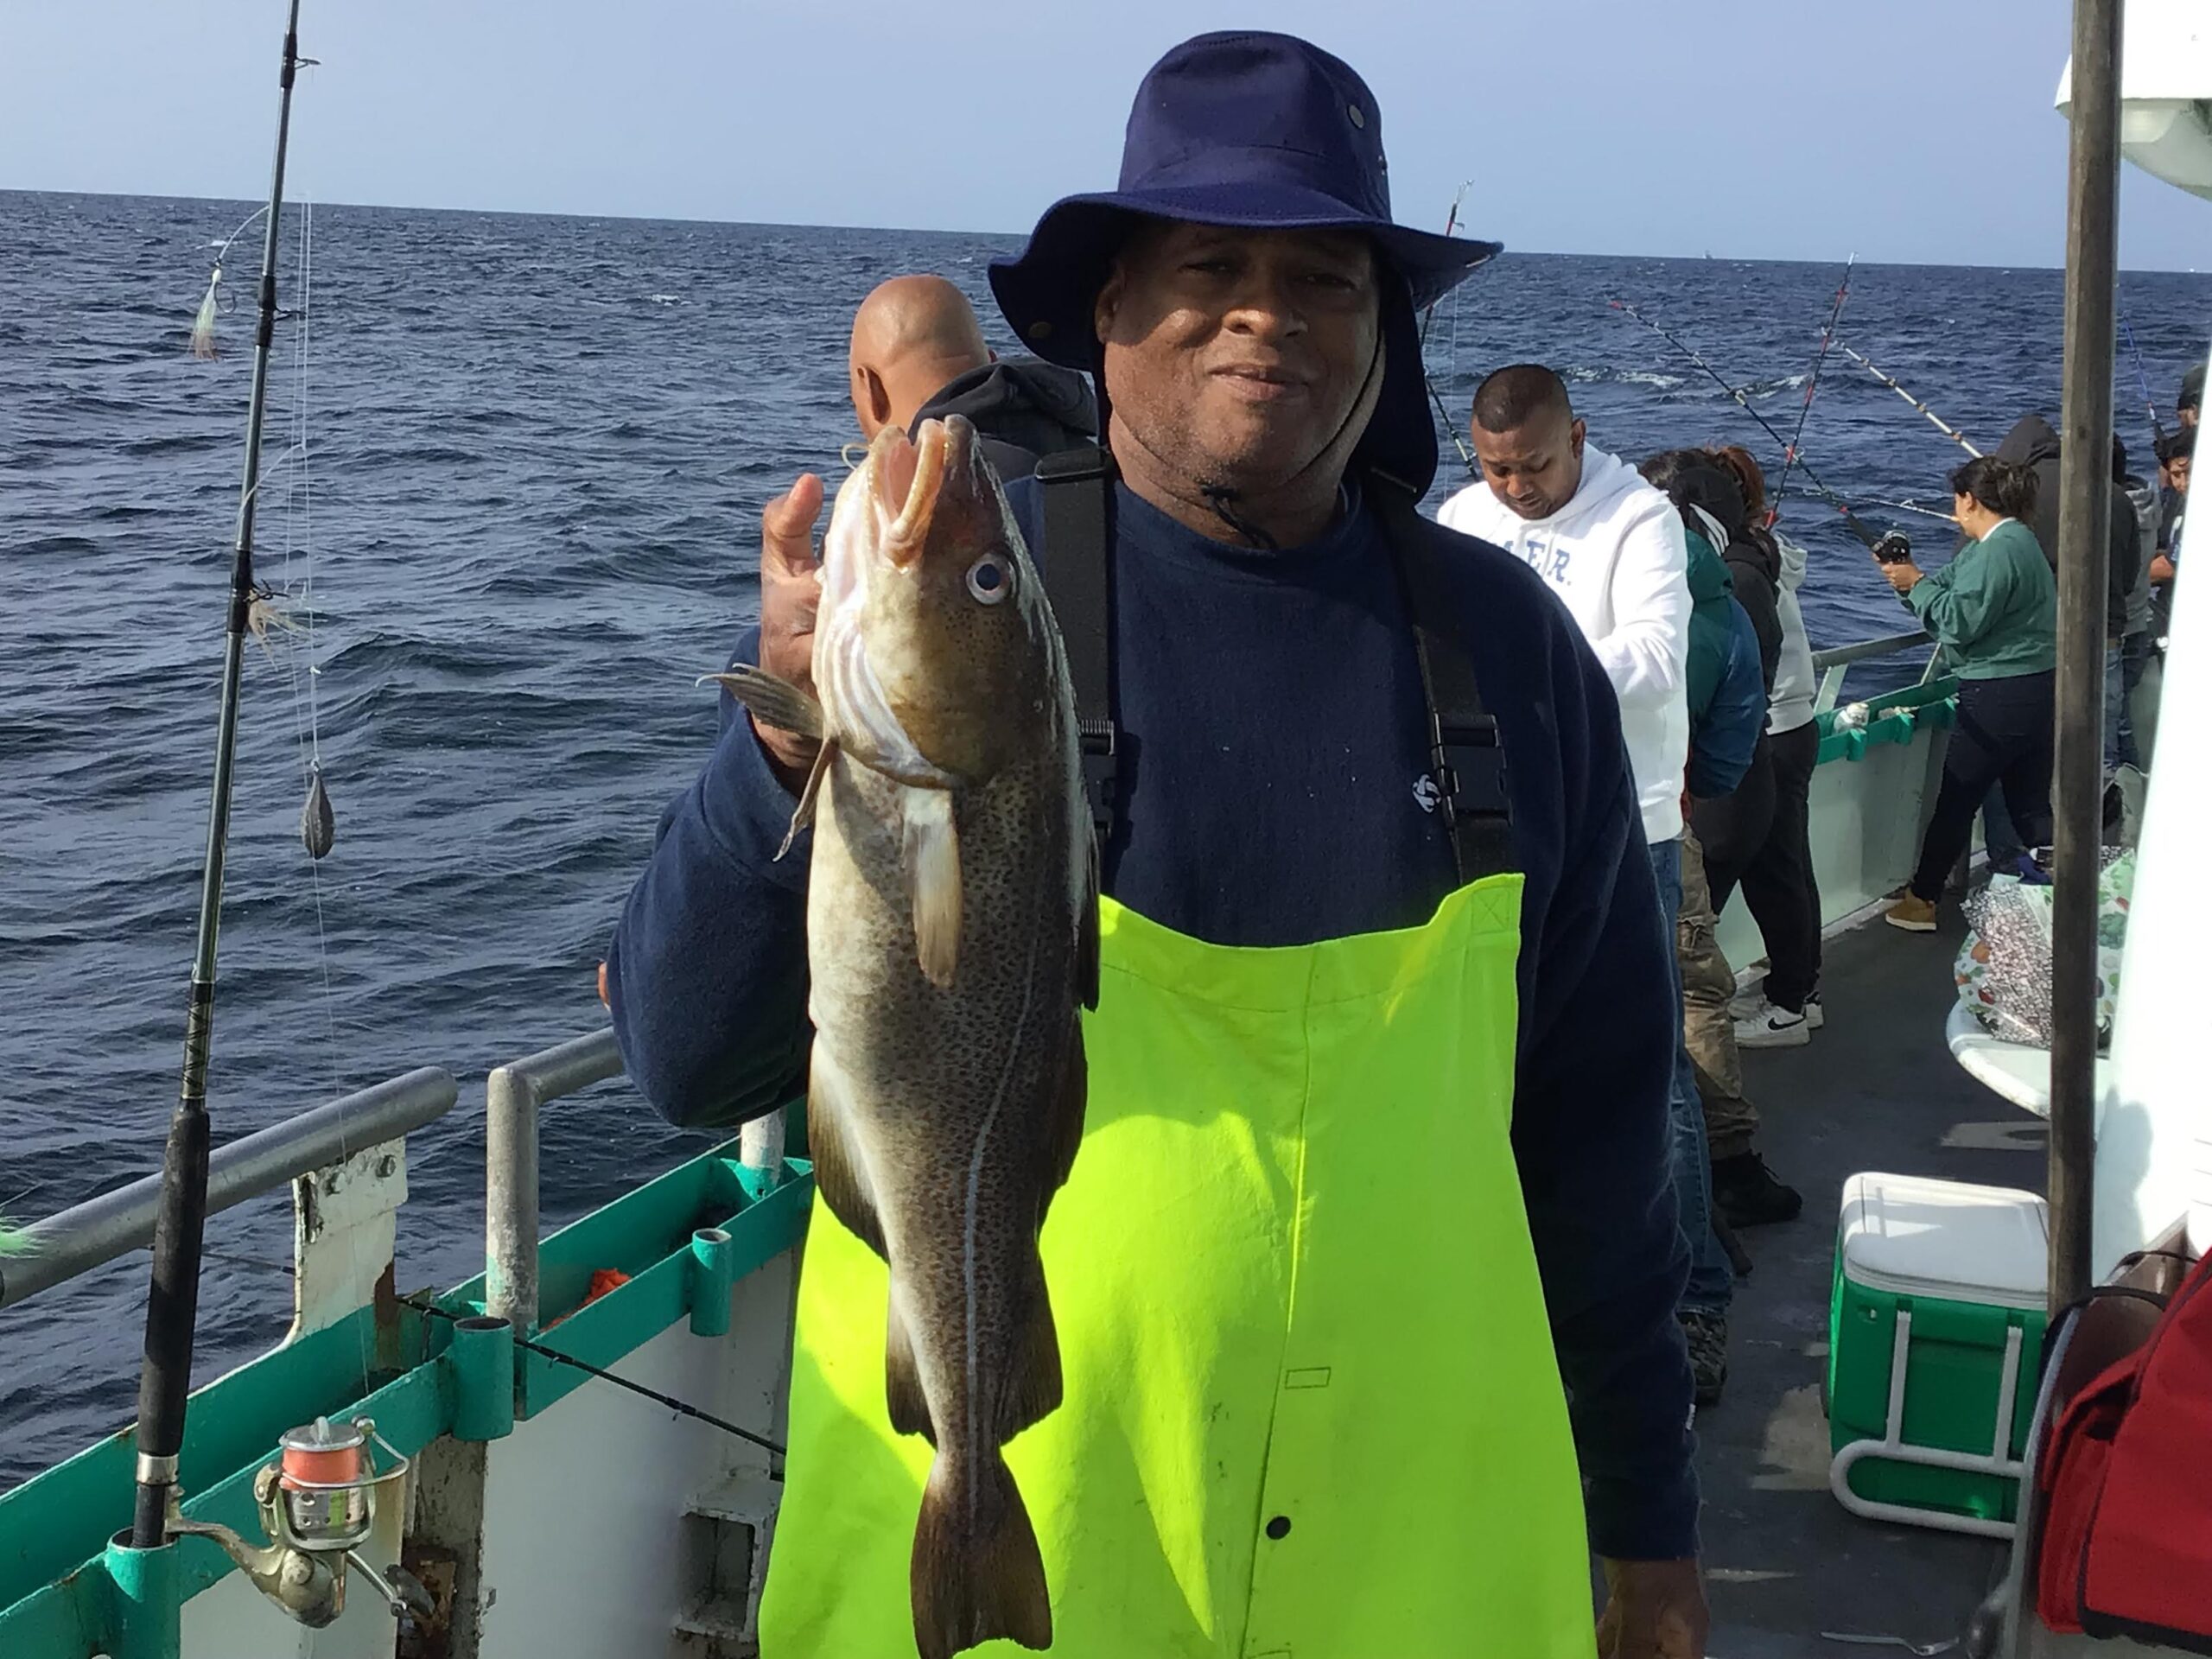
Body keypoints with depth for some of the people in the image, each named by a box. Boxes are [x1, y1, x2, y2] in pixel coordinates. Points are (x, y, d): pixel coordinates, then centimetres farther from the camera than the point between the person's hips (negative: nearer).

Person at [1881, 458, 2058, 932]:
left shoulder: (1999, 549, -17)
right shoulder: (2015, 540, 16)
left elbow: (1961, 621, -21)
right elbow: (1951, 588, 15)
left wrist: (1916, 583, -11)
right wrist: (1911, 578, 2)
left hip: (2001, 694, -10)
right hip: (2038, 689, 10)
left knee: (1955, 799, 2)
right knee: (2031, 805, 12)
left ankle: (1921, 900, 11)